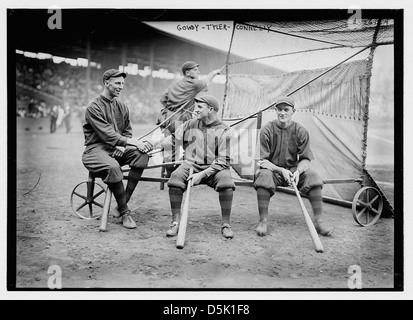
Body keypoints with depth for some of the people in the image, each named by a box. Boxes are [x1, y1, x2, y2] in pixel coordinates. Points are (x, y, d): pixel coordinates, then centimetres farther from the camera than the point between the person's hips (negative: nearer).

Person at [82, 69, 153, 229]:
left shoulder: (121, 105, 13)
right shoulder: (94, 106, -9)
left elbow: (127, 131, 17)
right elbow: (106, 134, -20)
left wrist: (123, 145, -7)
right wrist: (133, 142, -28)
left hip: (118, 149, 6)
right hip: (97, 148, -6)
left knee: (142, 154, -23)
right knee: (112, 167, -38)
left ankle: (123, 203, -17)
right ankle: (124, 212, -20)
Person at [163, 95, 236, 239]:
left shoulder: (224, 131, -3)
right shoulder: (190, 124, 10)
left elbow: (222, 161, -10)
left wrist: (202, 174, -20)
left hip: (214, 168, -2)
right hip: (191, 164, 2)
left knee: (226, 181, -33)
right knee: (175, 177, -29)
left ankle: (226, 224, -16)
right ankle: (176, 221, -17)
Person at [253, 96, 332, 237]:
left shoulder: (300, 131, -1)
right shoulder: (267, 130, -6)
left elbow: (306, 159, -2)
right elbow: (262, 161, -10)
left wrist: (298, 171, -24)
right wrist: (281, 170, -25)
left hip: (294, 169, 2)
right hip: (272, 169, -2)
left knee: (313, 176, -25)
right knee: (263, 175, -35)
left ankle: (318, 222, -20)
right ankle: (263, 222, -26)